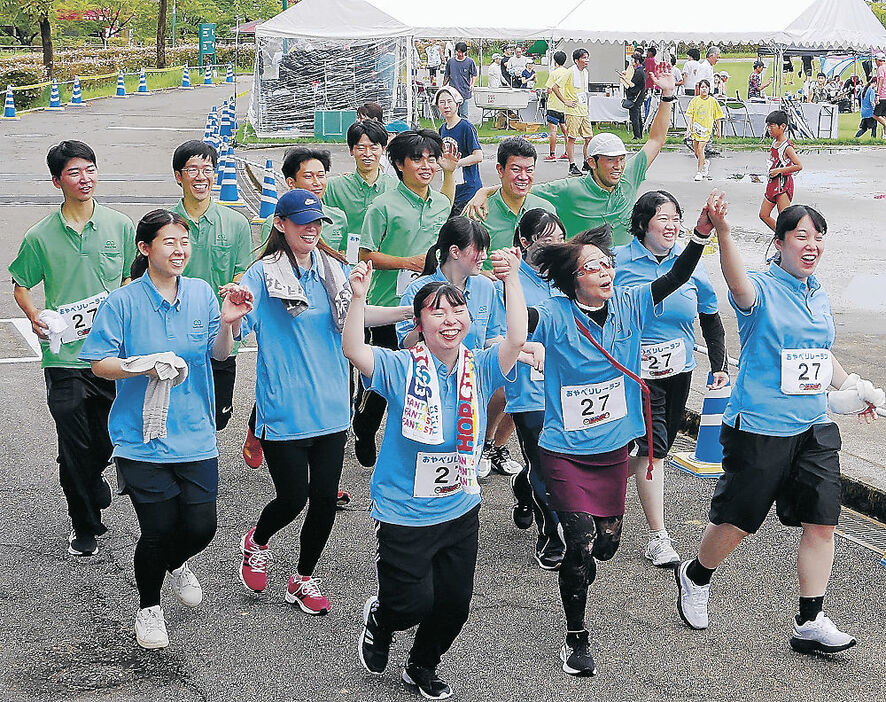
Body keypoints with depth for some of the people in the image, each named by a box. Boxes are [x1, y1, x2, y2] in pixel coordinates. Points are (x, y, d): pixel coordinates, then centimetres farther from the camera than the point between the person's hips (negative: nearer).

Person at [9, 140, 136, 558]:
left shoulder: (120, 226, 2)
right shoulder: (40, 237, -2)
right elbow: (20, 285, 10)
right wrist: (34, 316, -9)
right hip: (64, 356, -2)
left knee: (107, 440, 11)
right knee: (74, 445, 1)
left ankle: (90, 484, 43)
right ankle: (85, 526, 16)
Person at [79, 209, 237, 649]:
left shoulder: (201, 292, 4)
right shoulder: (123, 302, -8)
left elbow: (218, 353, 8)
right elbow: (99, 364, -6)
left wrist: (226, 324, -13)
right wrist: (147, 366, -22)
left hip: (194, 434, 3)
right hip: (142, 437, -3)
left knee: (201, 527, 1)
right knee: (158, 530, -2)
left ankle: (175, 564, 38)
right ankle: (148, 607, 26)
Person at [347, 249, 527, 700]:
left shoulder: (480, 369, -4)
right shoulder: (401, 368, -12)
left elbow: (516, 339, -20)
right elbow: (354, 351, -26)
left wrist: (511, 280, -26)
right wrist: (359, 297, -37)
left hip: (461, 510, 4)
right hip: (404, 514, -4)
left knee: (454, 603, 14)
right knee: (413, 604, 0)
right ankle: (379, 619, 37)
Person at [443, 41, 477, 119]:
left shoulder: (470, 62, 1)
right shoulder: (450, 61, 6)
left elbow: (474, 75, 11)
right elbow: (446, 76, 17)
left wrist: (472, 84, -3)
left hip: (464, 93, -2)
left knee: (464, 114, -3)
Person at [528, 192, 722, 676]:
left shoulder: (628, 306, -1)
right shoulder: (556, 317, -15)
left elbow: (676, 277, -5)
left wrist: (704, 231, -18)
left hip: (613, 448, 5)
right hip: (566, 450, -5)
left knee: (607, 544, 12)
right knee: (583, 544, -12)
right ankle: (575, 639, 6)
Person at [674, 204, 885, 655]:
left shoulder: (819, 296, 12)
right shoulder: (762, 290, -10)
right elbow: (738, 284, -36)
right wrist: (721, 230, -53)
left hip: (814, 430, 6)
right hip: (759, 428, -6)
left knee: (821, 523, 1)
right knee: (736, 521, 3)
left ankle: (810, 623, 9)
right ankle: (695, 578, 32)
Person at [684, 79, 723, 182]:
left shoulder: (712, 101, -1)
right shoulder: (695, 100, 2)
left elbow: (717, 117, 6)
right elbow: (690, 115, 1)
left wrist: (719, 131, 8)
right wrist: (688, 127, -10)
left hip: (706, 129, -3)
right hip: (696, 128, 3)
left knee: (700, 148, -15)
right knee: (696, 150, 9)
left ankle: (699, 172, -7)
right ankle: (705, 164, 39)